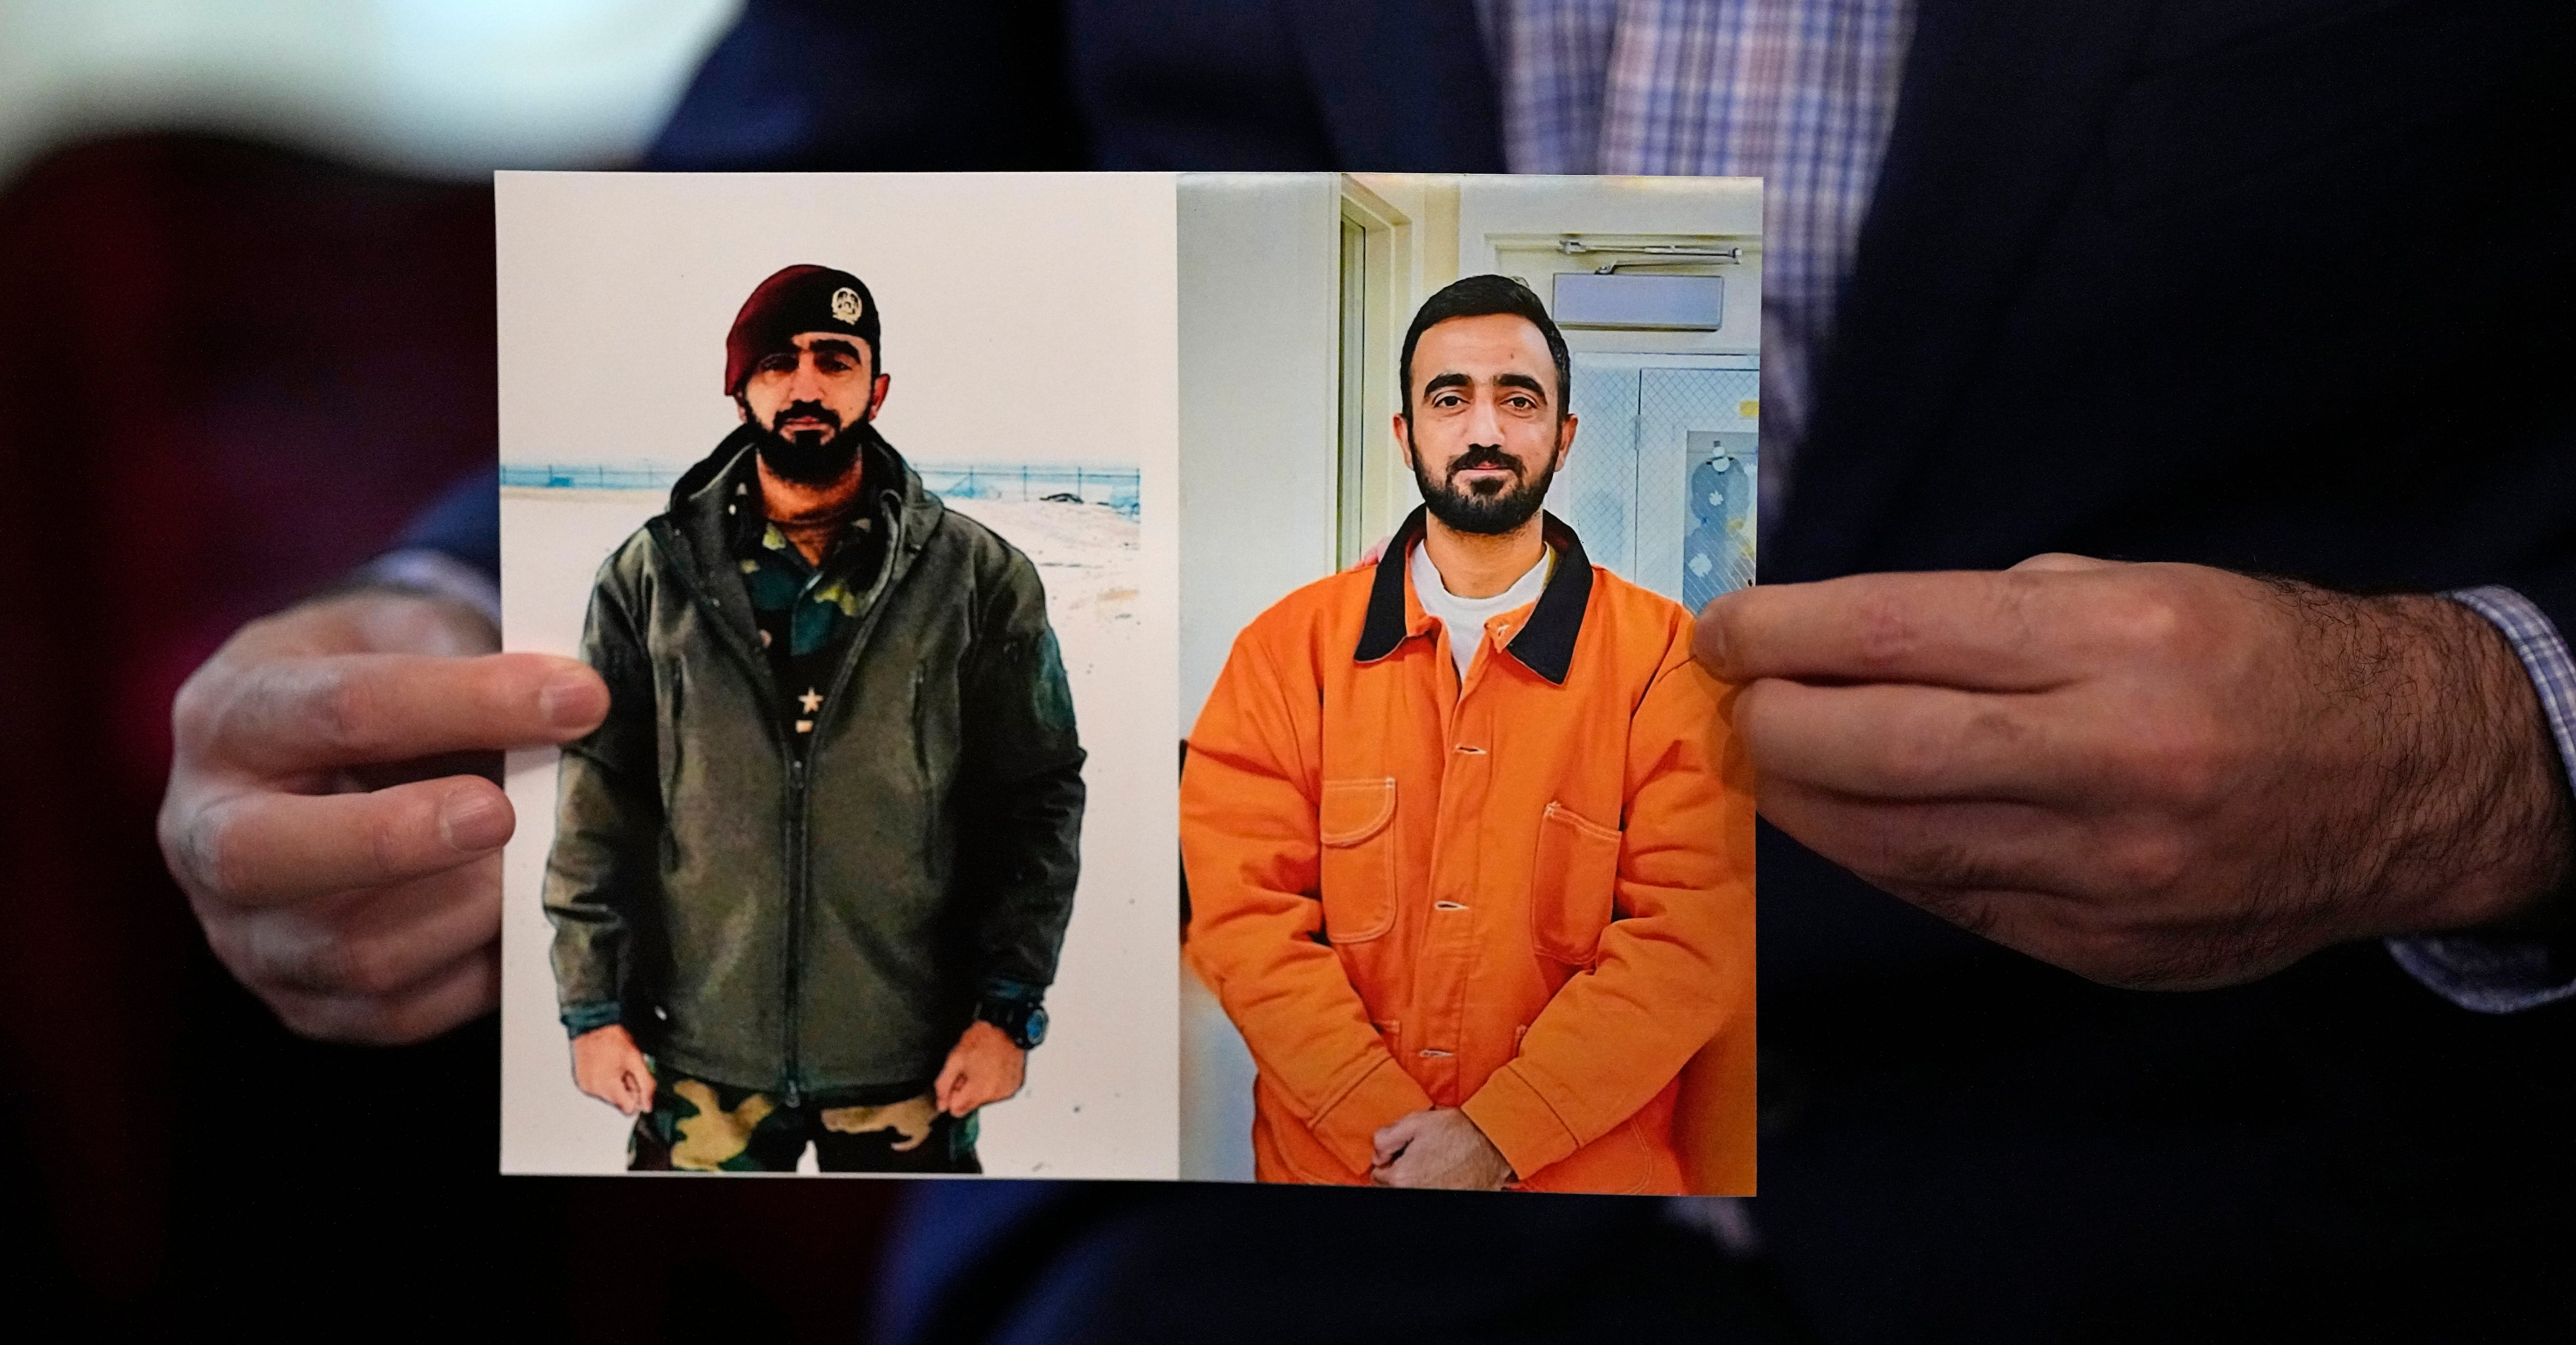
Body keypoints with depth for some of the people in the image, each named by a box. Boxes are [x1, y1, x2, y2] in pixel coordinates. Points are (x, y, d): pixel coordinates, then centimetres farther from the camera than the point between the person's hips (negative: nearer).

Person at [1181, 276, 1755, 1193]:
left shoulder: (1665, 656, -5)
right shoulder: (1290, 648, -2)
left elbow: (1694, 932, -12)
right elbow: (1243, 911, -8)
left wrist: (1499, 1134, -19)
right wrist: (1391, 1130, -17)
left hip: (1592, 1165, 0)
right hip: (1330, 1159, 1)